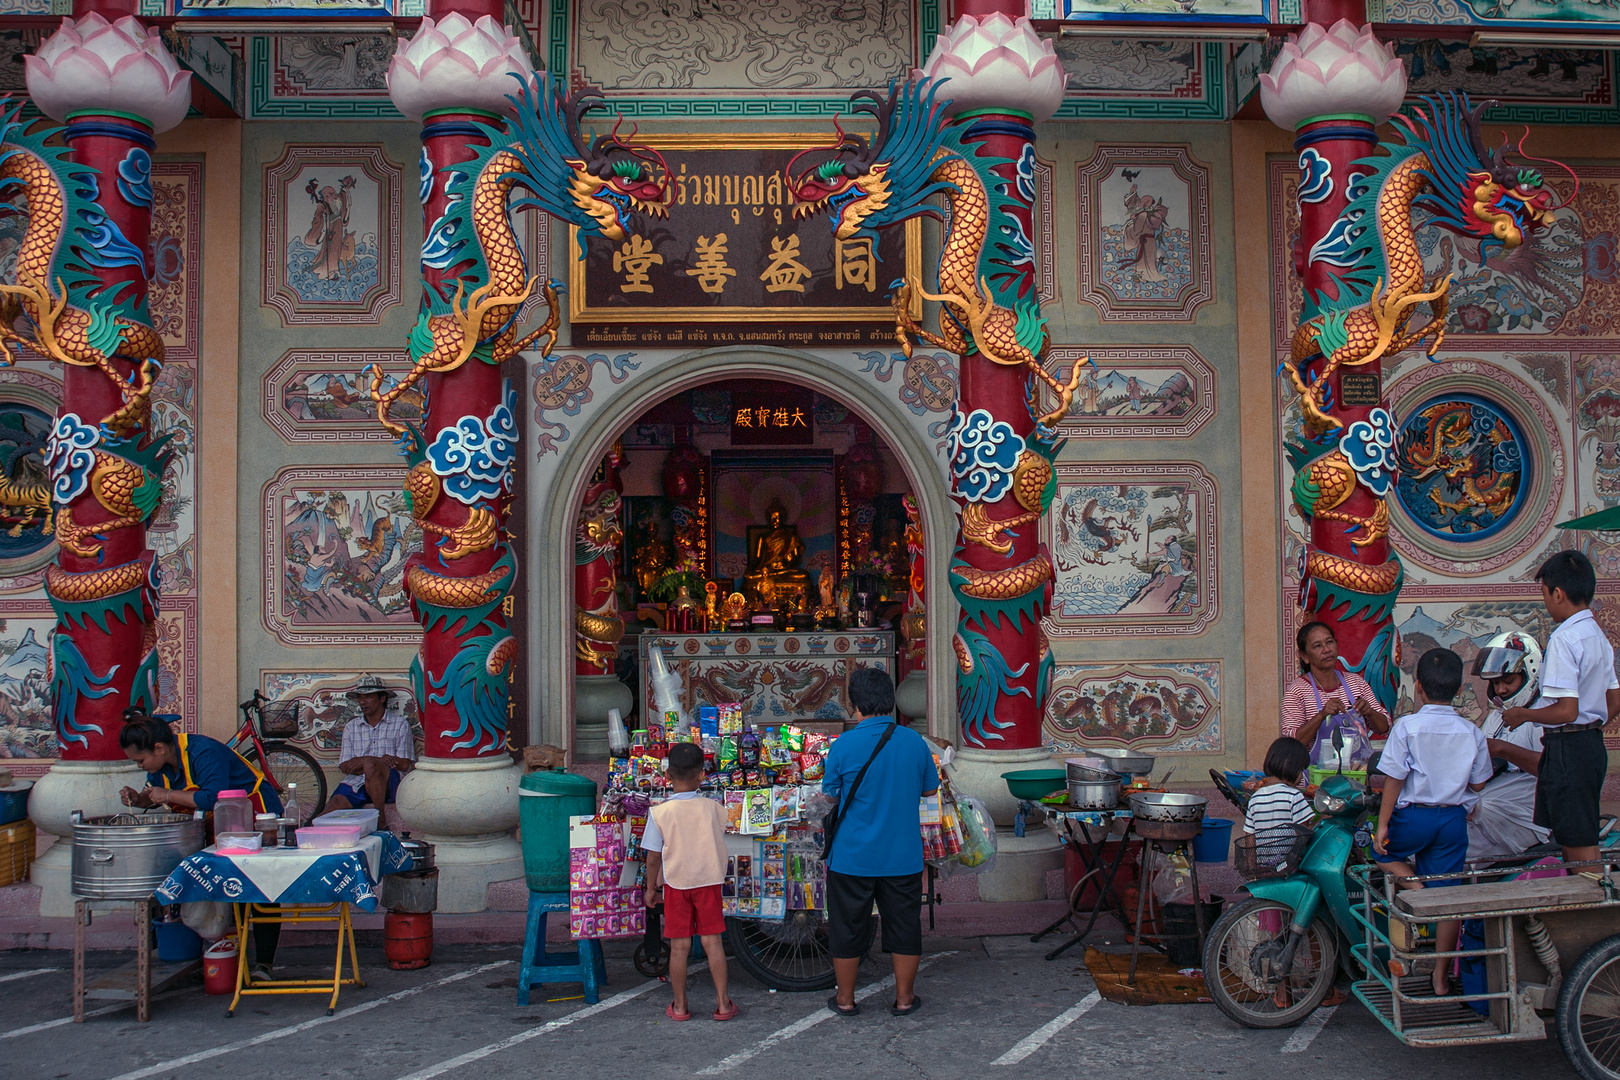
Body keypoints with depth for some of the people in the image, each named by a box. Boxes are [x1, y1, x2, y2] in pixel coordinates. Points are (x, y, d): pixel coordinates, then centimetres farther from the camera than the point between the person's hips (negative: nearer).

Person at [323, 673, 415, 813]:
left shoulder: (400, 724, 9)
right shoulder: (351, 727, 18)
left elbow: (405, 765, -2)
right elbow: (345, 766, 7)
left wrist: (363, 761, -8)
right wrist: (381, 760, -11)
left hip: (389, 783, 0)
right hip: (355, 783, 0)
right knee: (330, 813, -33)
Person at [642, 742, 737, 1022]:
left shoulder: (660, 812, -11)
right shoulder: (713, 808, -6)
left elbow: (653, 857, -7)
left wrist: (651, 887, 5)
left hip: (675, 884, -1)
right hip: (709, 881, 1)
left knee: (679, 945, 6)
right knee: (712, 941, 7)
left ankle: (680, 1006, 16)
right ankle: (722, 1003, 11)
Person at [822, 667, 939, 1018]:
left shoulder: (844, 745, -13)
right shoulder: (915, 742, -5)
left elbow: (829, 793, -1)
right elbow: (930, 788, 9)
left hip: (852, 857, -2)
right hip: (903, 856, 2)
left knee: (847, 927, 13)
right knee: (904, 925, 14)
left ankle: (845, 998, 24)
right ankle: (904, 998, 23)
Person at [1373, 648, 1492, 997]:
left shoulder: (1406, 727, -11)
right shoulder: (1472, 733, -2)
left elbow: (1394, 779, -11)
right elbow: (1477, 784, 5)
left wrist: (1382, 824, -5)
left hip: (1413, 816, -3)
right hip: (1454, 819, 3)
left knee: (1382, 852, 26)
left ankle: (1413, 885, -2)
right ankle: (1442, 977, 13)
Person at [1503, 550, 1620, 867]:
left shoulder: (1563, 639, -18)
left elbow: (1566, 710, -22)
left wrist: (1522, 714, -8)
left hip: (1567, 748, -10)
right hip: (1593, 743, 10)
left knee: (1579, 845, -3)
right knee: (1575, 838, 17)